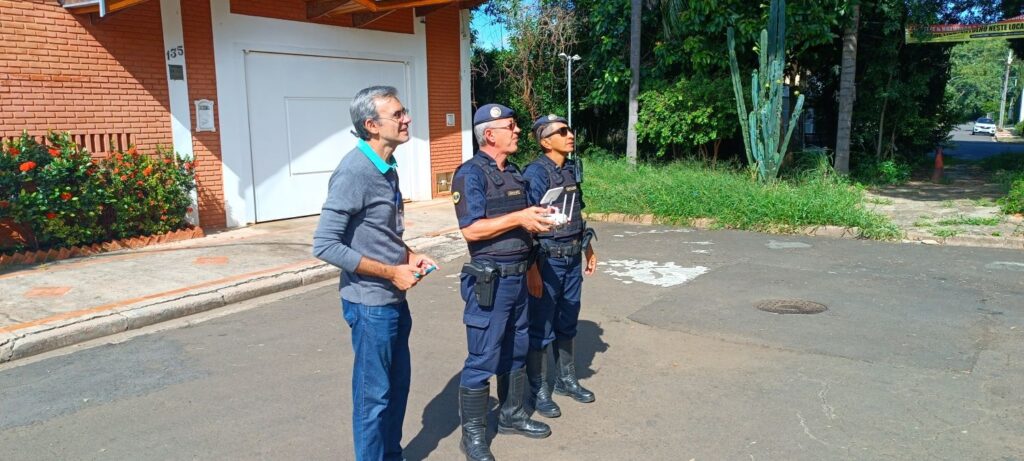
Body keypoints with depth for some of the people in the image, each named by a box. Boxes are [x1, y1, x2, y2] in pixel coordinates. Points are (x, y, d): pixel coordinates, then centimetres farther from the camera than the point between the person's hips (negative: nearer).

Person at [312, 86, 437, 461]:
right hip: (370, 302, -9)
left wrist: (409, 256, 2)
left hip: (395, 298, 9)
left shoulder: (387, 168, 7)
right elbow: (325, 245, -23)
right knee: (374, 394, 6)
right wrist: (391, 272, -19)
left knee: (397, 384, 20)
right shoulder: (354, 172, -20)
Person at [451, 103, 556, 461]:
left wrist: (538, 220, 0)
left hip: (518, 276, 8)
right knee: (483, 360, 0)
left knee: (516, 352, 19)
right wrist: (518, 218, -22)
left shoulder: (513, 171, 12)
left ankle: (512, 416, 35)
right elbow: (471, 230, -21)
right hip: (490, 280, -8)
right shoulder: (471, 174, -13)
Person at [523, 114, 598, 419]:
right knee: (541, 328, 5)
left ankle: (567, 381, 35)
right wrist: (532, 270, -21)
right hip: (547, 259, -7)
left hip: (572, 259, 7)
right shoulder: (535, 173, -16)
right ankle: (539, 392, 18)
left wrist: (589, 250, 20)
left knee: (567, 323, 19)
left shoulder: (571, 169, 7)